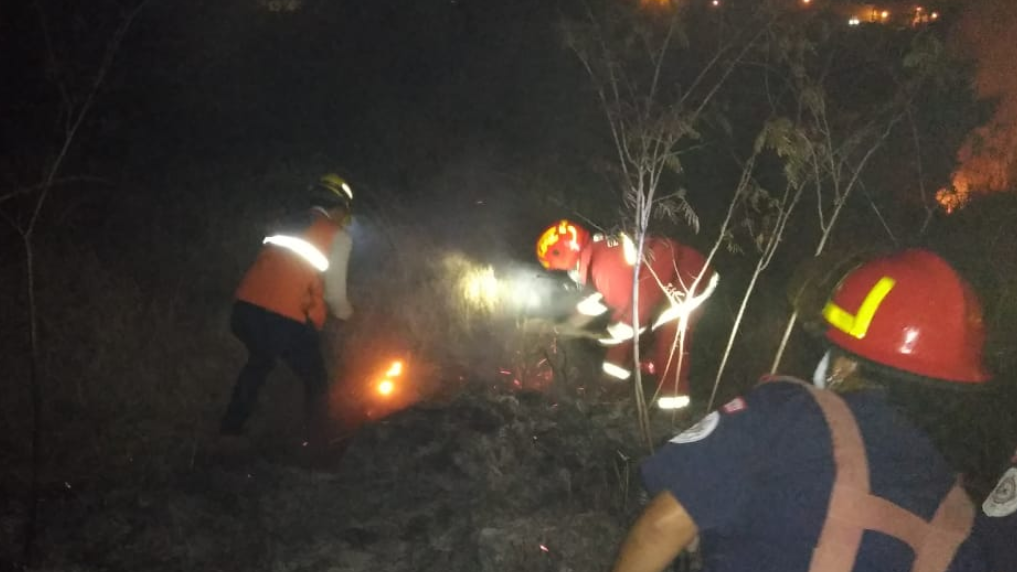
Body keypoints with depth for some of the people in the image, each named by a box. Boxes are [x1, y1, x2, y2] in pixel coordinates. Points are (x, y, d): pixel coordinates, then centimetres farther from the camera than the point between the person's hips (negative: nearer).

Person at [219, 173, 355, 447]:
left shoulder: (290, 226, 23)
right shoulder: (338, 236, 4)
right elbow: (334, 295, -1)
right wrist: (346, 313, 21)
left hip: (245, 308, 7)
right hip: (284, 319, -7)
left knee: (259, 362, 36)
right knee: (317, 384, 15)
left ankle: (229, 430, 43)